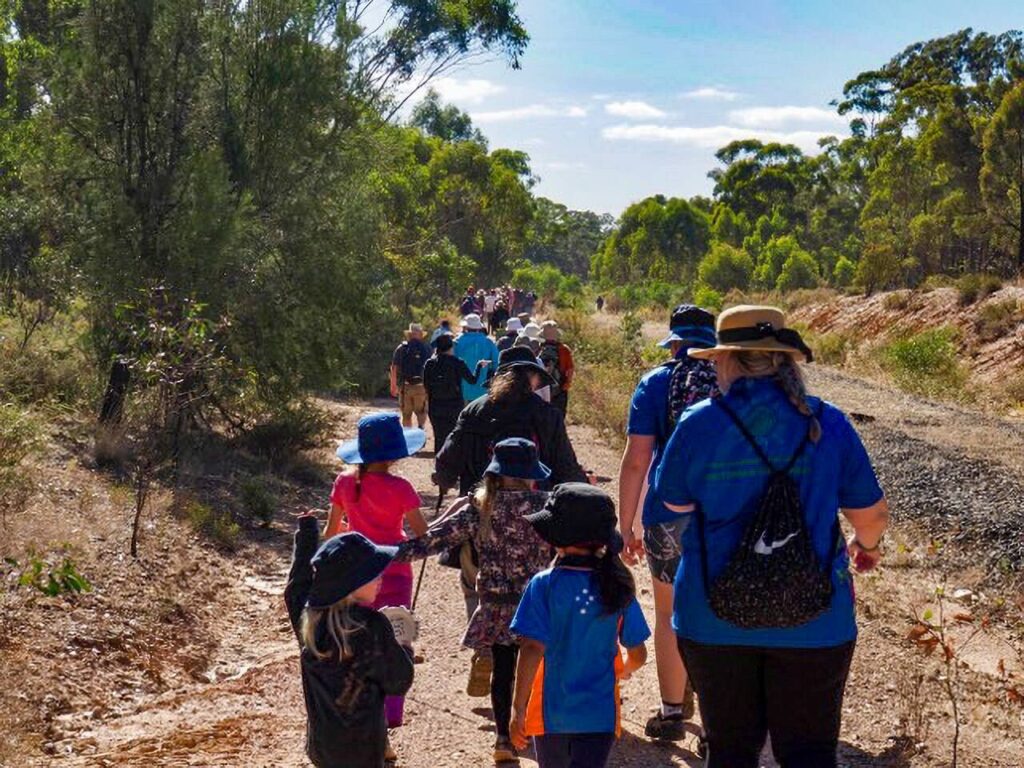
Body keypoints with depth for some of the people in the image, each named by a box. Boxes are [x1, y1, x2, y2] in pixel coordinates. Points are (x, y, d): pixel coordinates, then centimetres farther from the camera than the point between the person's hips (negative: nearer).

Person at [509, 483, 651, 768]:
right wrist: (623, 671, 26)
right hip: (600, 714, 1)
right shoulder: (617, 586, -4)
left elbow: (533, 650, -18)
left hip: (551, 713, -1)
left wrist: (518, 709, -12)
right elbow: (638, 655, 3)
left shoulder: (544, 585, -13)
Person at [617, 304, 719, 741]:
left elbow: (636, 460, -7)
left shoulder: (656, 384, -2)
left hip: (670, 518, -2)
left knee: (670, 615, 9)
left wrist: (626, 525, -1)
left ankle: (673, 713, 15)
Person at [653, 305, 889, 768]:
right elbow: (872, 514, 3)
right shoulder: (827, 424, -6)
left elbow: (674, 504, 6)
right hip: (814, 623, 0)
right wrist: (867, 546, 25)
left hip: (714, 620, 0)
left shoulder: (698, 424, -9)